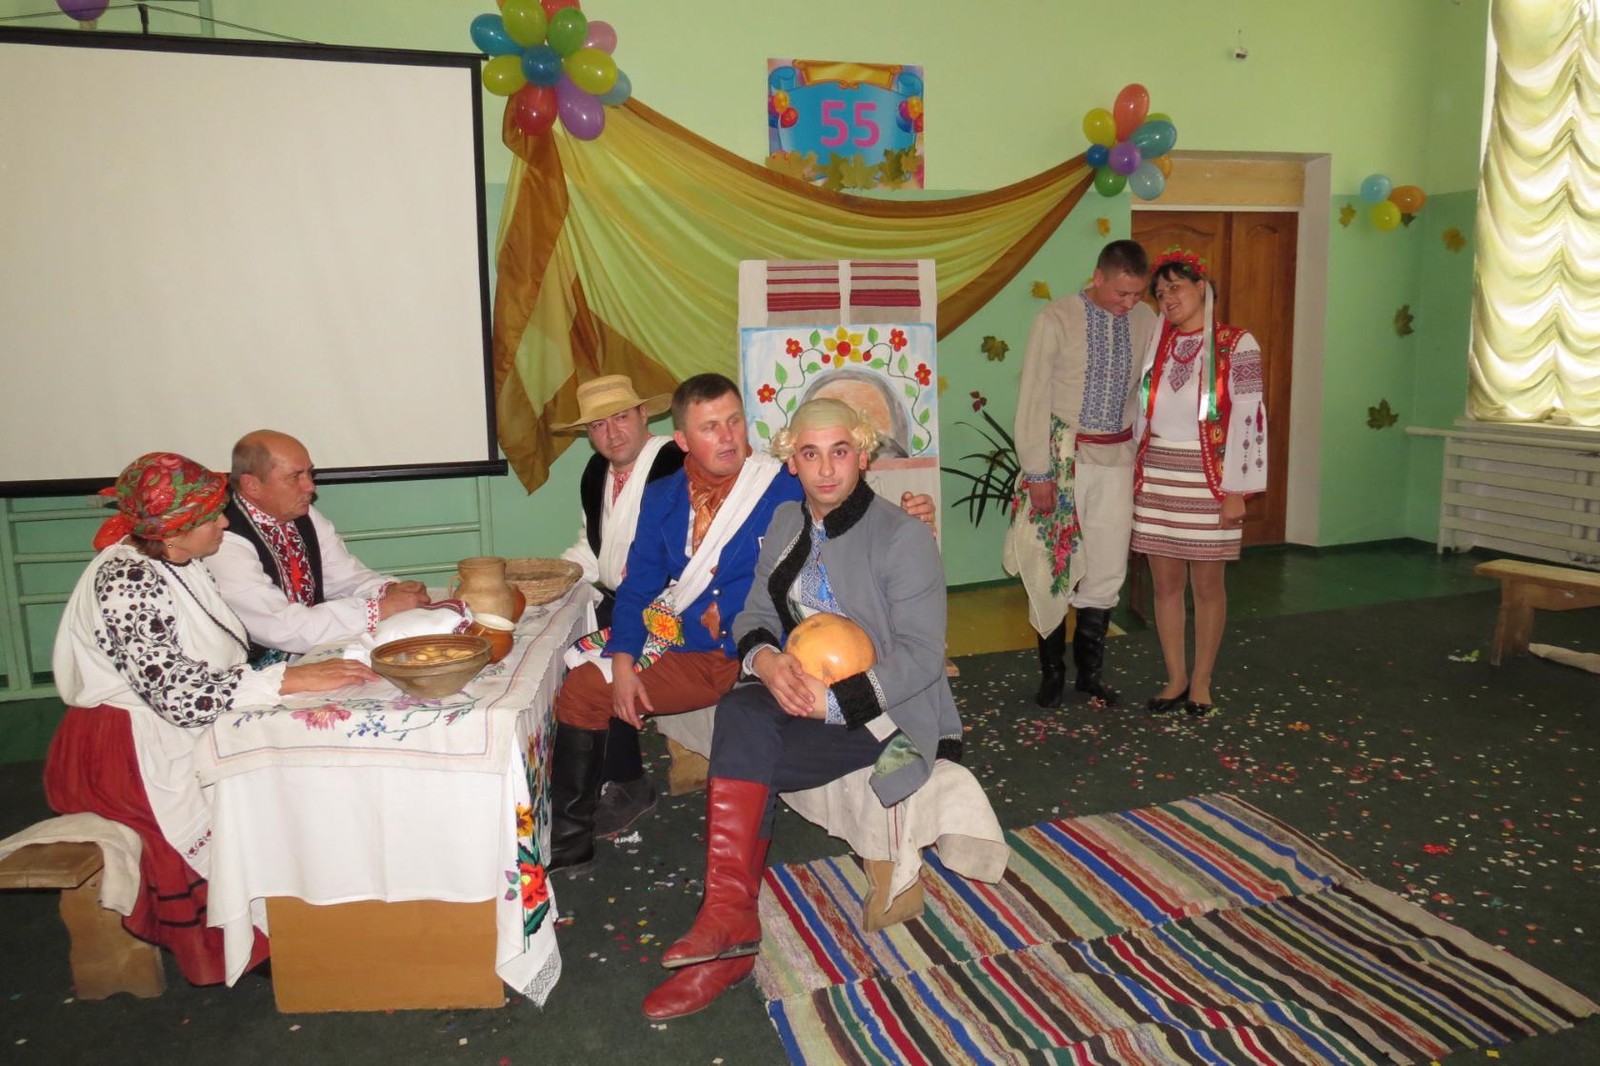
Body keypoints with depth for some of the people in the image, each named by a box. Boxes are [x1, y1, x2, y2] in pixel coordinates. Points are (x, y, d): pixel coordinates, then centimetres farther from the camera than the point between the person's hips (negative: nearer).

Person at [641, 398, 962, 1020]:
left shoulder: (903, 537, -11)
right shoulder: (787, 524, 10)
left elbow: (921, 654, -16)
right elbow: (755, 615, 10)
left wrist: (832, 699, -26)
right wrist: (765, 659, -14)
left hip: (887, 710, -6)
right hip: (800, 692, 6)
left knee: (740, 757, -26)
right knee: (740, 713, -27)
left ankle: (728, 918, -13)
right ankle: (729, 922, -23)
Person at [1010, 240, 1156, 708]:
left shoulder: (1145, 321, 1)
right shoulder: (1056, 319, -10)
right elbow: (1033, 400, -9)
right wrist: (1038, 474, -11)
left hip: (1117, 459, 4)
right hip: (1063, 458, -3)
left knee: (1107, 570, 9)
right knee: (1054, 566, 4)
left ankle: (1090, 671, 25)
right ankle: (1052, 672, 20)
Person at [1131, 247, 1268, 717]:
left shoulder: (1236, 345, -6)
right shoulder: (1156, 343, 8)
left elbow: (1249, 419, -8)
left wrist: (1236, 490, -11)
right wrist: (1138, 476, 8)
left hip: (1207, 480, -4)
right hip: (1157, 479, 4)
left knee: (1207, 584, 6)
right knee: (1165, 582, 7)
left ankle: (1201, 681, 20)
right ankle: (1176, 678, 20)